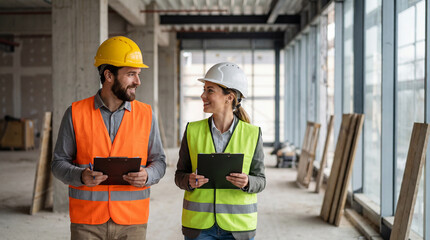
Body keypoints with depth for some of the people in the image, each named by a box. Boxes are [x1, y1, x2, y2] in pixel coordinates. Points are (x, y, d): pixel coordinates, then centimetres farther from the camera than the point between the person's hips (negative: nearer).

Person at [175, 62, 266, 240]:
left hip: (238, 226, -1)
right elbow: (180, 176, 5)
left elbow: (259, 180, 2)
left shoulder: (252, 134, -3)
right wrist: (190, 181, -17)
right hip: (198, 225, 1)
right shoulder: (193, 131, -1)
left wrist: (246, 182, -20)